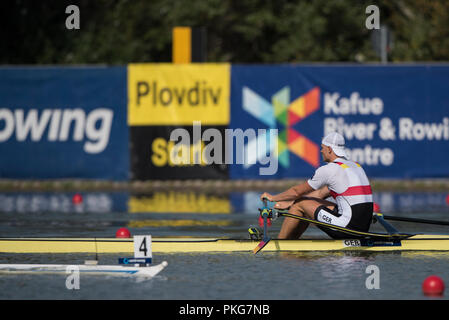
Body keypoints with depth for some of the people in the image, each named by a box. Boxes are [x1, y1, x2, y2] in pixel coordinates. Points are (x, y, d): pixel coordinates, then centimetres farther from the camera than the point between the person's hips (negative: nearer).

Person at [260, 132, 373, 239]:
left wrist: (273, 198, 20)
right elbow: (321, 193, 26)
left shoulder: (328, 169, -9)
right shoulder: (355, 166, 18)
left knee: (300, 204, 7)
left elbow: (297, 191, 2)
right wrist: (290, 203, 30)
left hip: (349, 226, -9)